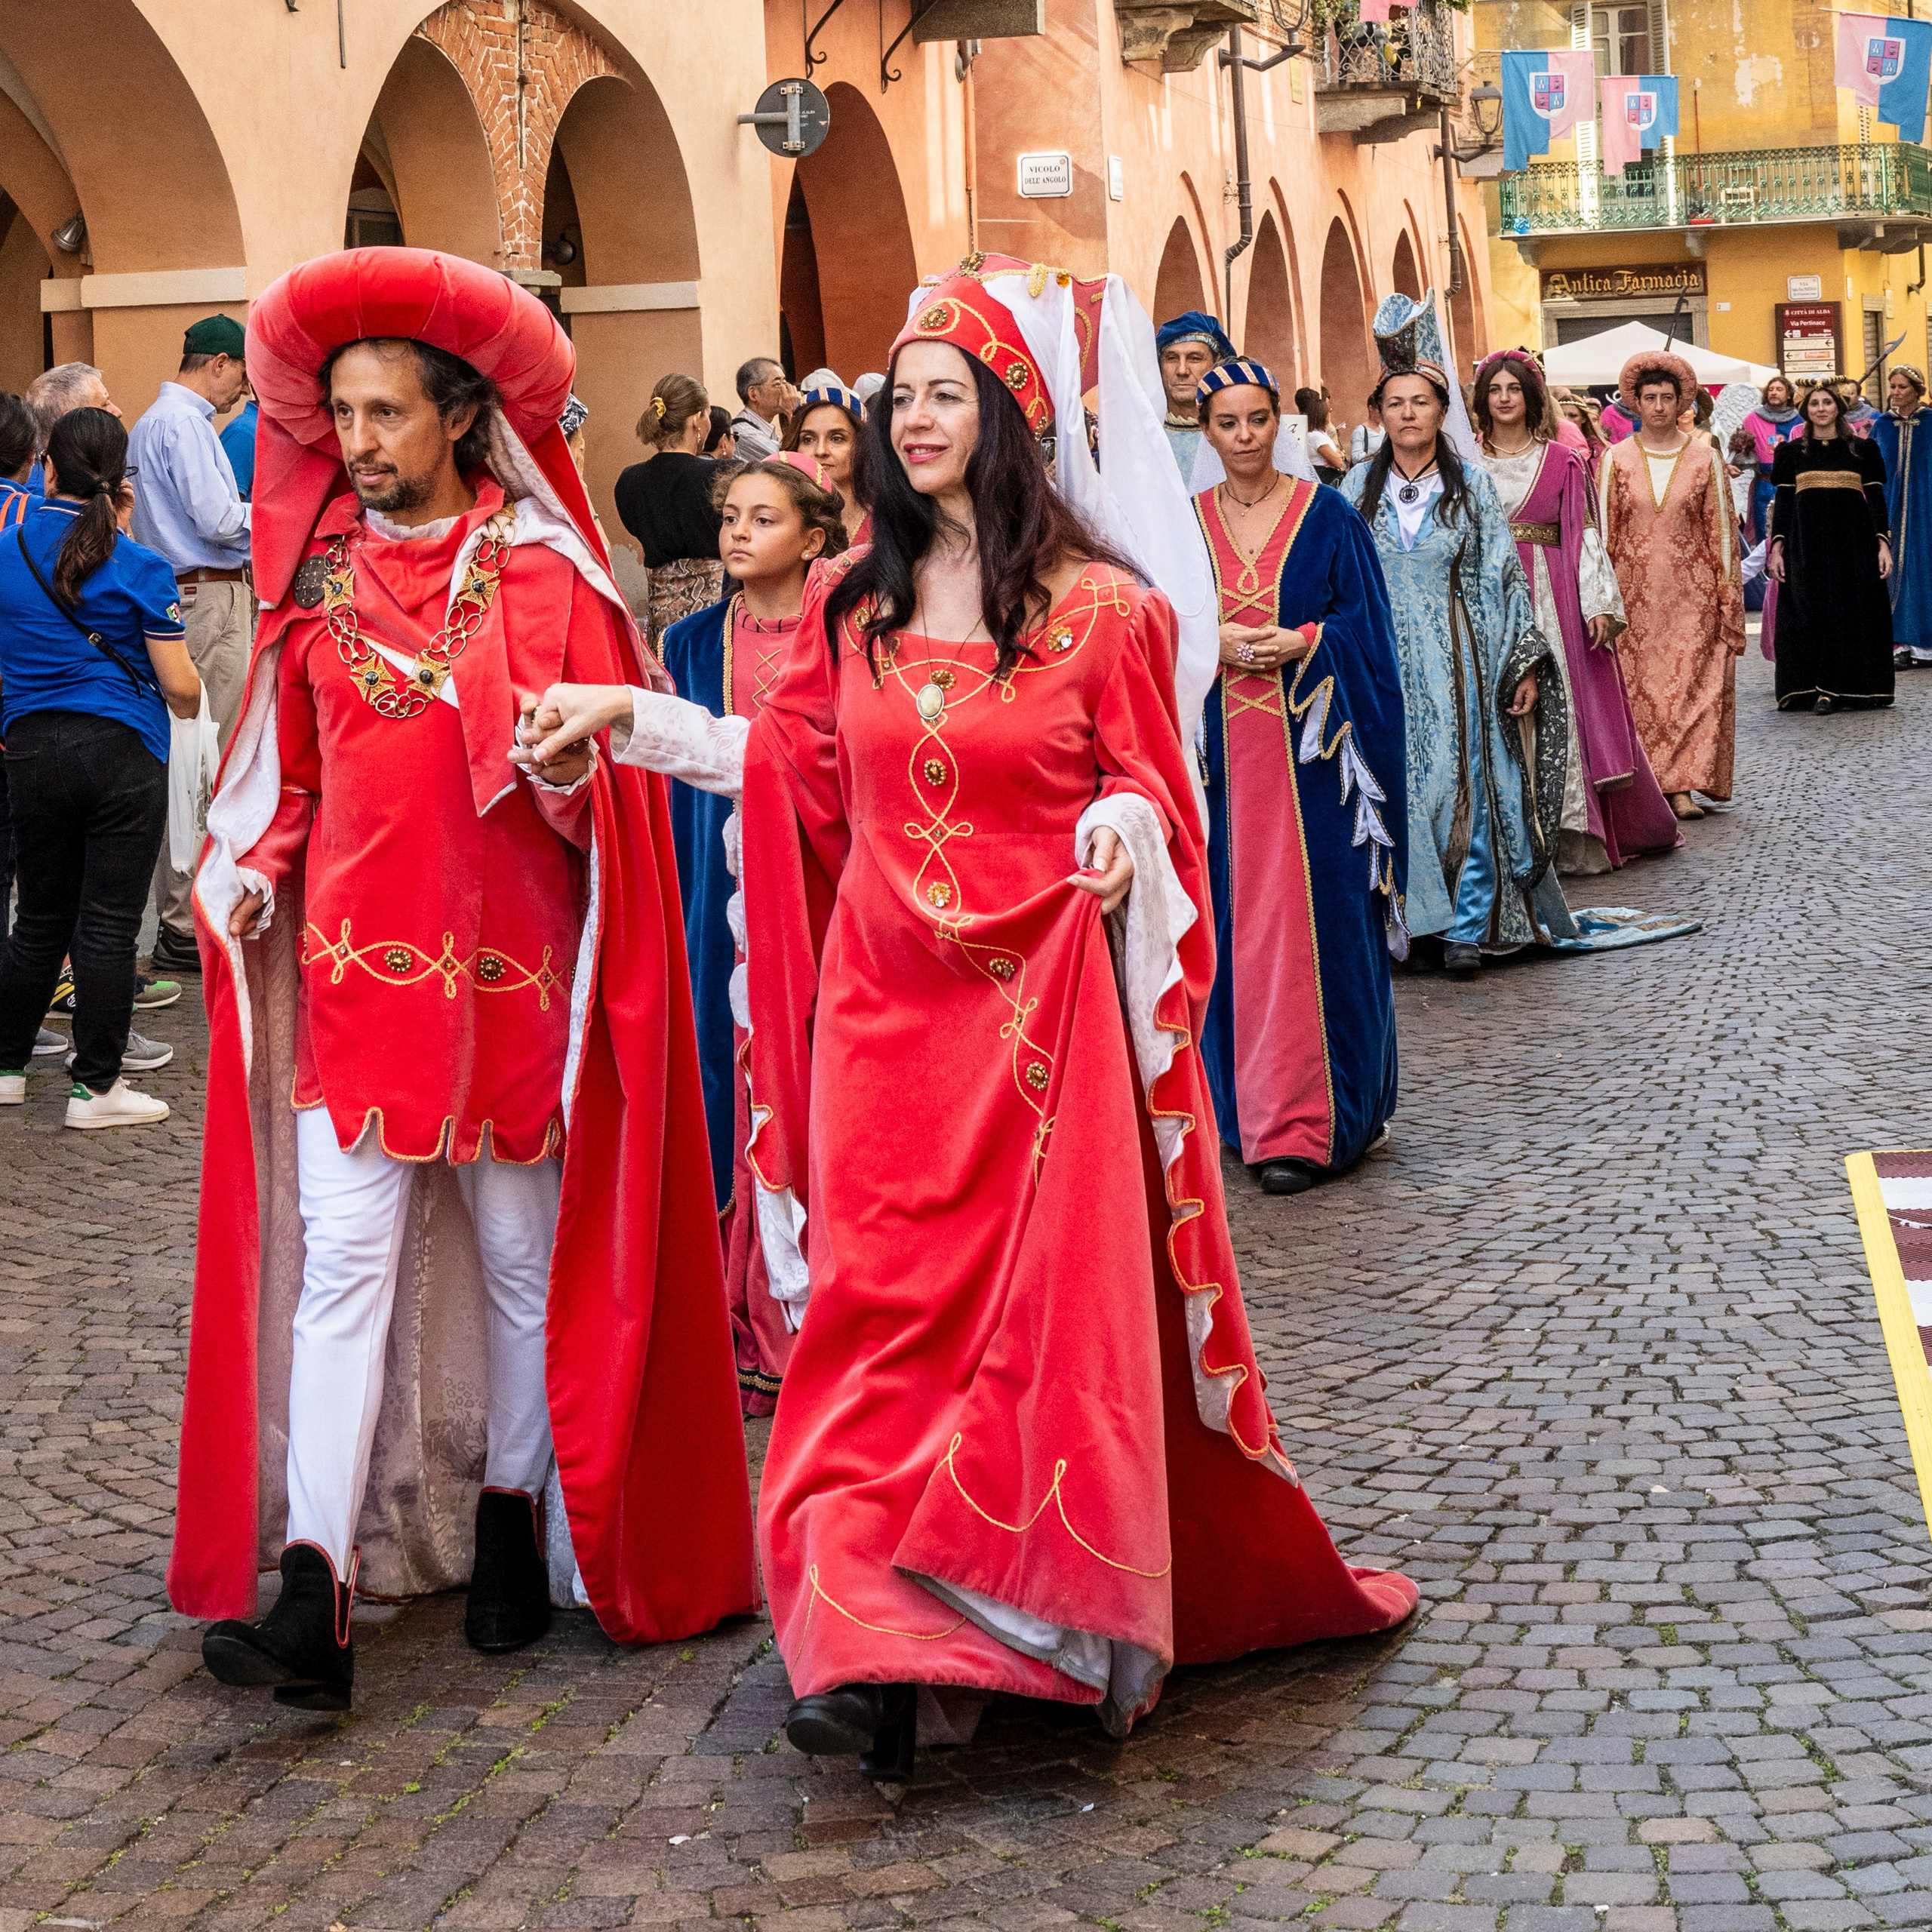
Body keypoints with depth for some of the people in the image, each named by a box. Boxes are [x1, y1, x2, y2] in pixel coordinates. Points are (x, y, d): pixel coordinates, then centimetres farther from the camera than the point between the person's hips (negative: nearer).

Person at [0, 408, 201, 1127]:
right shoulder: (139, 568, -9)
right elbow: (179, 686, -7)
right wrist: (192, 705, 15)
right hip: (123, 752, -4)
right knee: (109, 925, 2)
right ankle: (96, 1086, 6)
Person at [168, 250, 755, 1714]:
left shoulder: (544, 573, -1)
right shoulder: (318, 572, 9)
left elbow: (602, 770, -4)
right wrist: (250, 873, 1)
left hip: (510, 959, -2)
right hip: (354, 952, 2)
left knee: (521, 1255, 8)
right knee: (343, 1261, -7)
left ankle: (512, 1522, 25)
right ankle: (316, 1592, -11)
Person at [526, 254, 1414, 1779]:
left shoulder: (1098, 608, -3)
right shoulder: (853, 599, 9)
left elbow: (1149, 790, 1)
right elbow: (797, 766, 18)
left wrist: (1122, 828, -21)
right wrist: (635, 716, 14)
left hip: (1039, 1013, -3)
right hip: (883, 1010, 4)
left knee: (1044, 1311, -3)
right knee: (881, 1309, -1)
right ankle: (880, 1648, 0)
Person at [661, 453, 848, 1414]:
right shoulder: (695, 643, 10)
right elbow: (676, 786, 11)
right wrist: (670, 918, 5)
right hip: (725, 899, 2)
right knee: (733, 1098, 0)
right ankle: (744, 1329, 7)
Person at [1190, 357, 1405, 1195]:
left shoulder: (1327, 517, 1)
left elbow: (1365, 625, 0)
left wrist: (1300, 643, -15)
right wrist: (1214, 643, -9)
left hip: (1308, 749, -3)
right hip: (1221, 748, 3)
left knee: (1309, 928, -6)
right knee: (1234, 928, 4)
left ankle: (1305, 1124, -4)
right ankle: (1254, 1107, 15)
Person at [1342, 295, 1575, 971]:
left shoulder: (1470, 485, 4)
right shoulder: (1360, 487, 7)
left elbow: (1502, 576, 3)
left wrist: (1526, 664, -2)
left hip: (1452, 658, -1)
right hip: (1379, 657, 1)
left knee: (1461, 782, -3)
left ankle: (1468, 925, 3)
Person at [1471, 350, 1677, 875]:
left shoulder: (1561, 461, 5)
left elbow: (1584, 536, 2)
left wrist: (1598, 604, -7)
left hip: (1552, 597, -1)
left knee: (1562, 707, -4)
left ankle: (1572, 838, 2)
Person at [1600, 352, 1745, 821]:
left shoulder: (1705, 458, 4)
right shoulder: (1617, 460, 5)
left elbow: (1721, 530, 5)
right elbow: (1604, 532, 6)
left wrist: (1728, 594, 0)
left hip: (1692, 593, 0)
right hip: (1635, 594, 0)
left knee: (1694, 687, -7)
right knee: (1640, 689, -1)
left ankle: (1683, 785, -7)